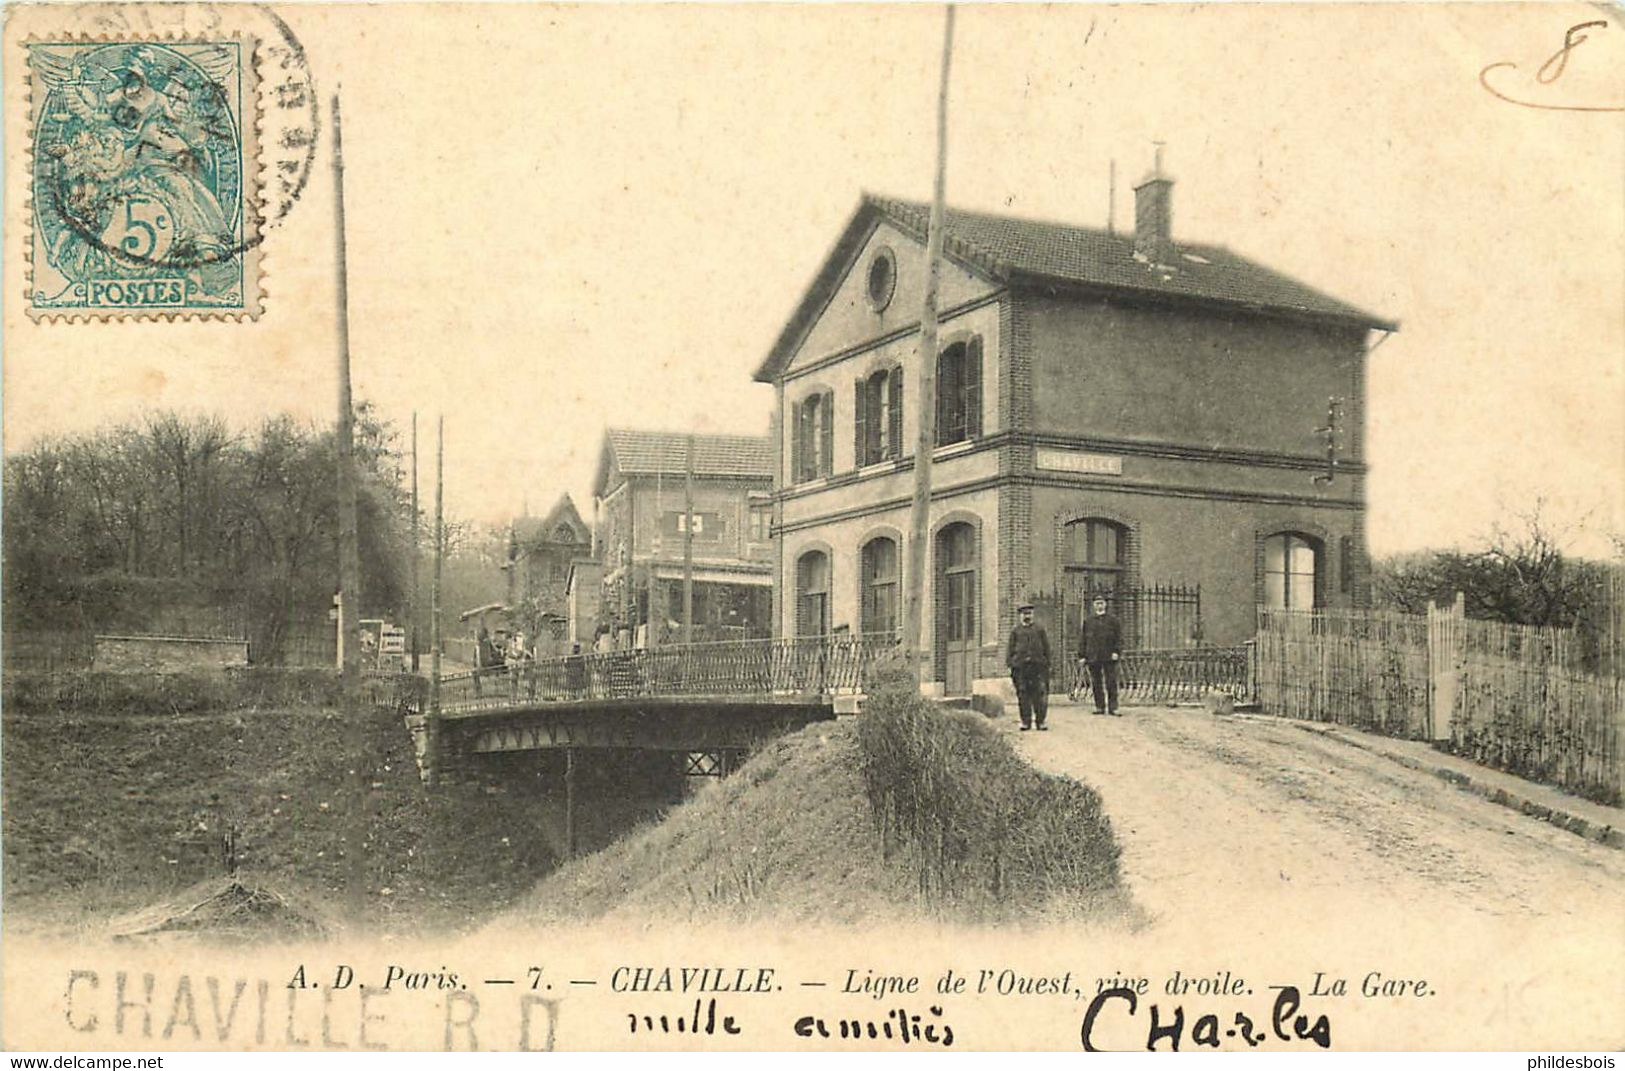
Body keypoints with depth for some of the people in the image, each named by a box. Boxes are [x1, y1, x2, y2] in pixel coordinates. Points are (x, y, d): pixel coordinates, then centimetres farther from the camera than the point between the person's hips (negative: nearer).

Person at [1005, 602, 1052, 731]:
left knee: (1040, 694, -4)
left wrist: (1047, 664, 7)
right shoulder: (1015, 631, 11)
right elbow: (1010, 649, 9)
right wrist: (1010, 664, -1)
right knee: (1023, 695, 1)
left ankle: (1040, 721, 2)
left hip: (1038, 666, 0)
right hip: (1020, 666, 0)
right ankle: (1026, 721, 7)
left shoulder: (1040, 629, 13)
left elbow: (1046, 648, 13)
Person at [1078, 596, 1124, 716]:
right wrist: (1082, 655, 5)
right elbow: (1083, 640, 13)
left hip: (1109, 657, -2)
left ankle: (1112, 708, -3)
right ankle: (1099, 707, 9)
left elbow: (1119, 638, 2)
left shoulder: (1113, 621, 7)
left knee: (1111, 683, -5)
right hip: (1093, 658, 2)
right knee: (1096, 684, 3)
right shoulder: (1088, 621, 13)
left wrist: (1116, 652, -11)